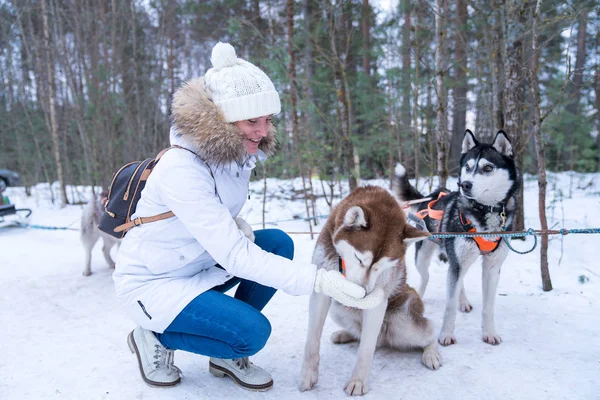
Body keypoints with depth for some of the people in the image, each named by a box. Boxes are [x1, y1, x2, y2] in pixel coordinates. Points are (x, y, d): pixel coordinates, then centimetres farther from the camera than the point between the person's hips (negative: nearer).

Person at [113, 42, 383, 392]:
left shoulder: (238, 156, -7)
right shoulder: (182, 169, -31)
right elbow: (234, 257, -36)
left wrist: (235, 225, -14)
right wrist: (320, 281, -43)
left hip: (199, 265, 8)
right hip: (151, 283, -7)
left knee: (278, 243, -10)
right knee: (252, 332, -23)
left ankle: (228, 356, 4)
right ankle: (154, 339, 4)